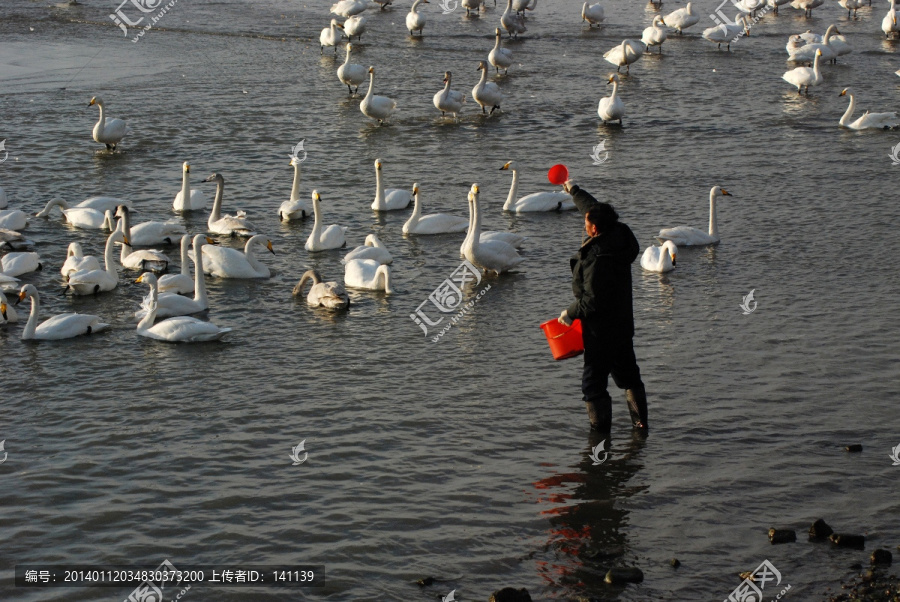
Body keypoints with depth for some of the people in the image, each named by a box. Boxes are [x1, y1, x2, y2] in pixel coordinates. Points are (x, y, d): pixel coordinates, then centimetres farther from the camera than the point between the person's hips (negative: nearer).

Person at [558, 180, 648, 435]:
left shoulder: (597, 259, -29)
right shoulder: (619, 238, -3)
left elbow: (593, 301, -26)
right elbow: (596, 209, 16)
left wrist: (570, 313, -9)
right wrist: (575, 191, 30)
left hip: (601, 333, -9)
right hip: (623, 326, 9)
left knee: (593, 383, 2)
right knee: (628, 375, 21)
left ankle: (600, 431, 8)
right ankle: (641, 424, 29)